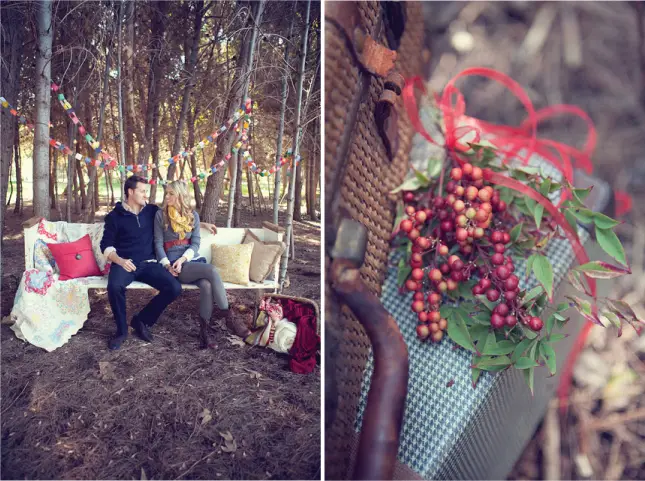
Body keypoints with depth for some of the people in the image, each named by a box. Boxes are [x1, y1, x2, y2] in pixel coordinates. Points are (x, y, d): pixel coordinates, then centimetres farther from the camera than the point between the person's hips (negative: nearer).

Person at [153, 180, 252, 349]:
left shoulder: (193, 215, 11)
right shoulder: (160, 214, 4)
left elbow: (196, 243, 4)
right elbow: (158, 243, 1)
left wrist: (183, 259, -13)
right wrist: (167, 264, -13)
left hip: (193, 259, 3)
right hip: (175, 264, -3)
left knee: (207, 285, -31)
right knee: (212, 270, -30)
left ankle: (204, 332, -23)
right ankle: (229, 319, -23)